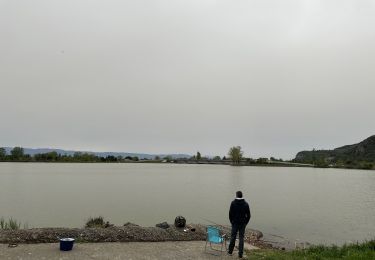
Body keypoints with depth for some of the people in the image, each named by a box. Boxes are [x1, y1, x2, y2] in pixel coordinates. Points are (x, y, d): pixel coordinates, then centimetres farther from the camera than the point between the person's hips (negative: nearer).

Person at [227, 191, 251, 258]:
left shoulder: (233, 203, -9)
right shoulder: (245, 204, -5)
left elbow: (230, 213, -7)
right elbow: (248, 215, -2)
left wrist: (231, 221, 6)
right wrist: (245, 222, 8)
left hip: (235, 223, -1)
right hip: (243, 223, 1)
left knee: (233, 237, 12)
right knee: (241, 238, 5)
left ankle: (230, 251, 22)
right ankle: (240, 254, 6)